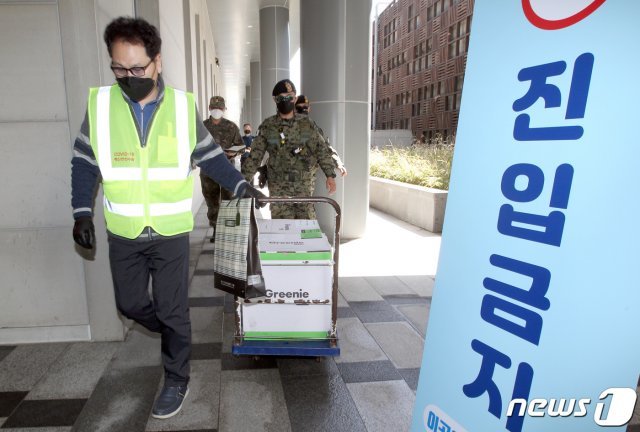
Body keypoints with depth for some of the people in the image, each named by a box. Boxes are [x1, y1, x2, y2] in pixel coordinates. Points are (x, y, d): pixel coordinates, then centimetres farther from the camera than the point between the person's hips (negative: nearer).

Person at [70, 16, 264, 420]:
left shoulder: (183, 105, -6)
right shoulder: (100, 103, -3)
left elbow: (209, 155, 5)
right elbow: (85, 163, 6)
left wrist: (240, 184, -5)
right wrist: (83, 212, -1)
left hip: (171, 232, -2)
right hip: (123, 233, 3)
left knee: (173, 310, 5)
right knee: (130, 303, 16)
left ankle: (177, 380, 25)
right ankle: (174, 333, 46)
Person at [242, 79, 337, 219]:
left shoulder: (306, 124, 3)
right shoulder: (267, 126, 1)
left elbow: (321, 150, 3)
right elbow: (255, 156, 2)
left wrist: (330, 175, -5)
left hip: (304, 186, 0)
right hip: (278, 188, 0)